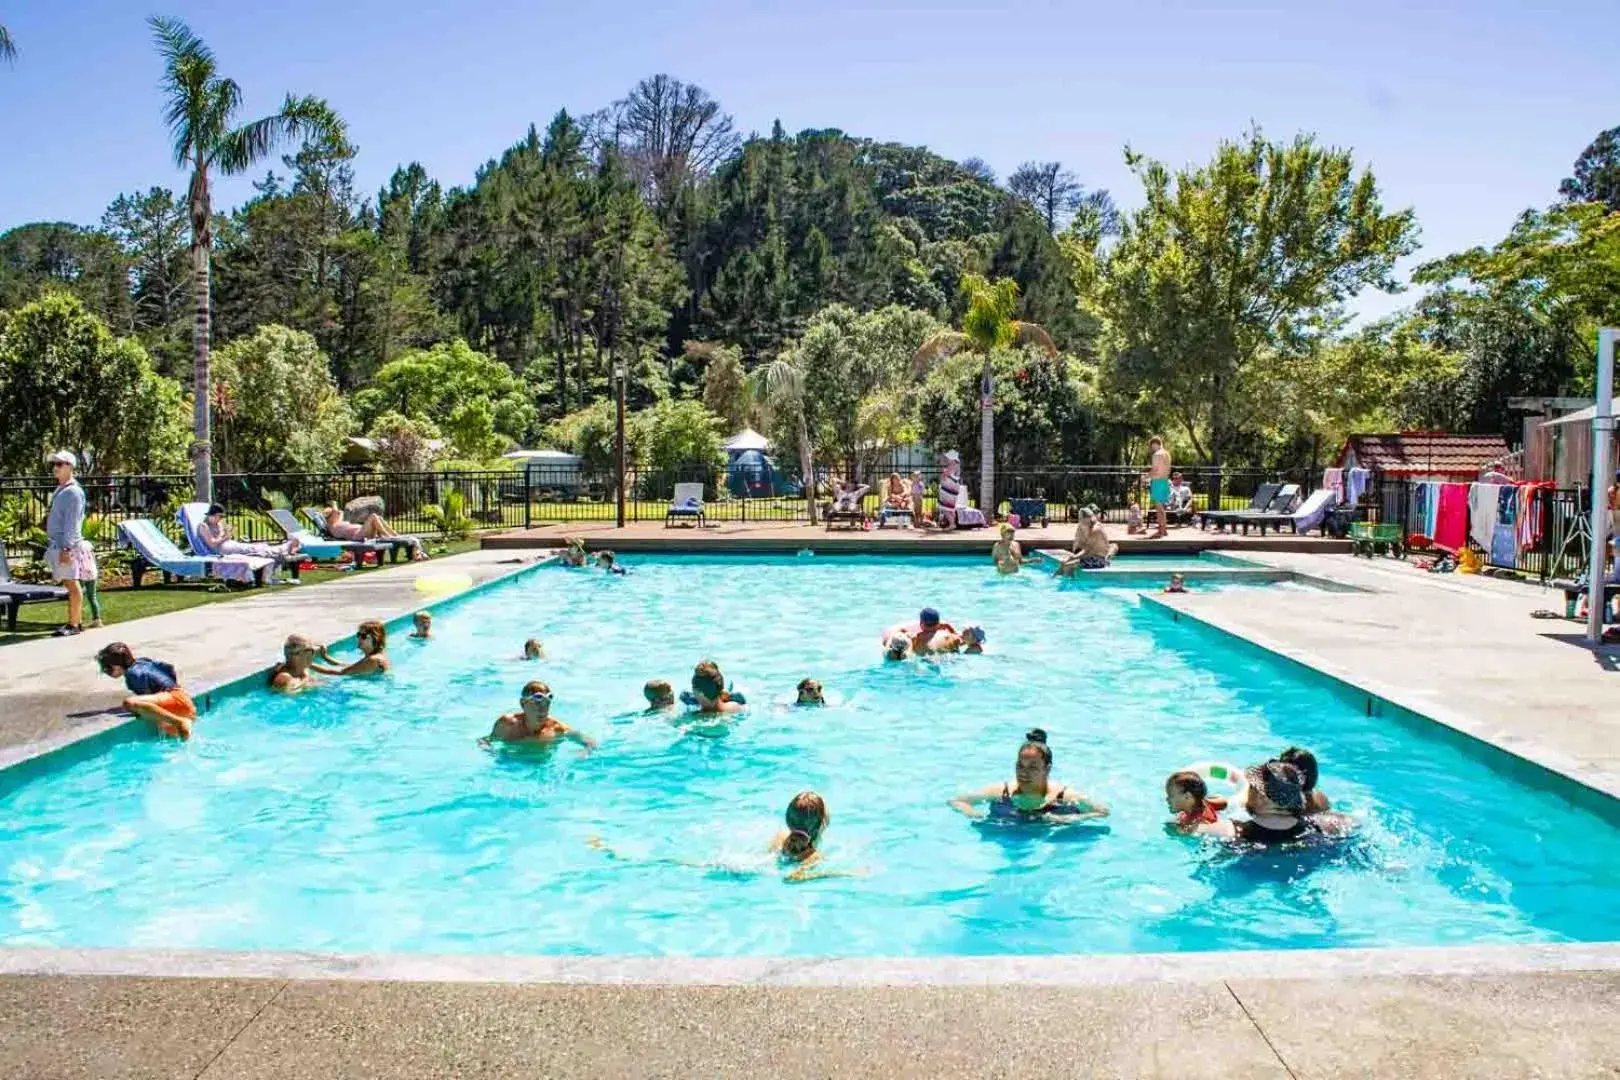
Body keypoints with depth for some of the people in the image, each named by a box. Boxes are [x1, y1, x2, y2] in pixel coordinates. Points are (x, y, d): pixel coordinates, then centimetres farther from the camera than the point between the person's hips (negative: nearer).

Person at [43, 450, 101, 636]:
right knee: (70, 585, 12)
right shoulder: (59, 490, 17)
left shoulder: (73, 492, -12)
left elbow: (72, 523, -18)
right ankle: (76, 622, 17)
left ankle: (73, 625, -4)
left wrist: (66, 548, -22)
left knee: (72, 585, -6)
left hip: (68, 546, -9)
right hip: (58, 544, 9)